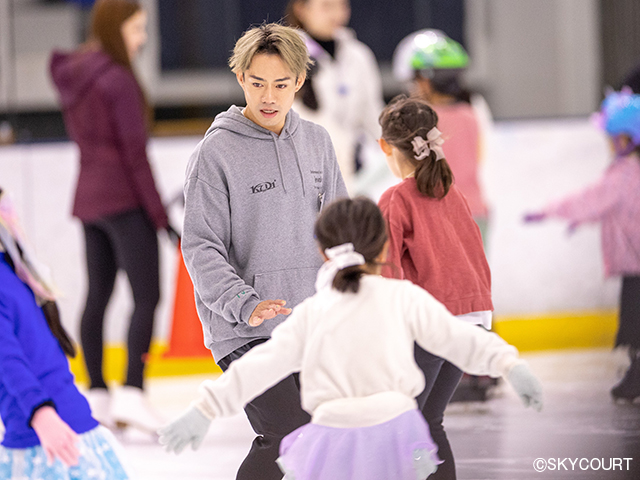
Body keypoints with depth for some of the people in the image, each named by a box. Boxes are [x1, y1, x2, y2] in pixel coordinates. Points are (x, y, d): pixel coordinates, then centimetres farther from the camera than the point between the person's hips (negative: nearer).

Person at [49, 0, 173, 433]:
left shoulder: (74, 77, 10)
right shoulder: (118, 80, -15)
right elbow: (134, 152, -16)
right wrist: (159, 212, -12)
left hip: (89, 198, 9)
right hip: (124, 201, -9)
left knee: (98, 295, 13)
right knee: (147, 296, -9)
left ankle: (96, 395, 16)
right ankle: (132, 392, -19)